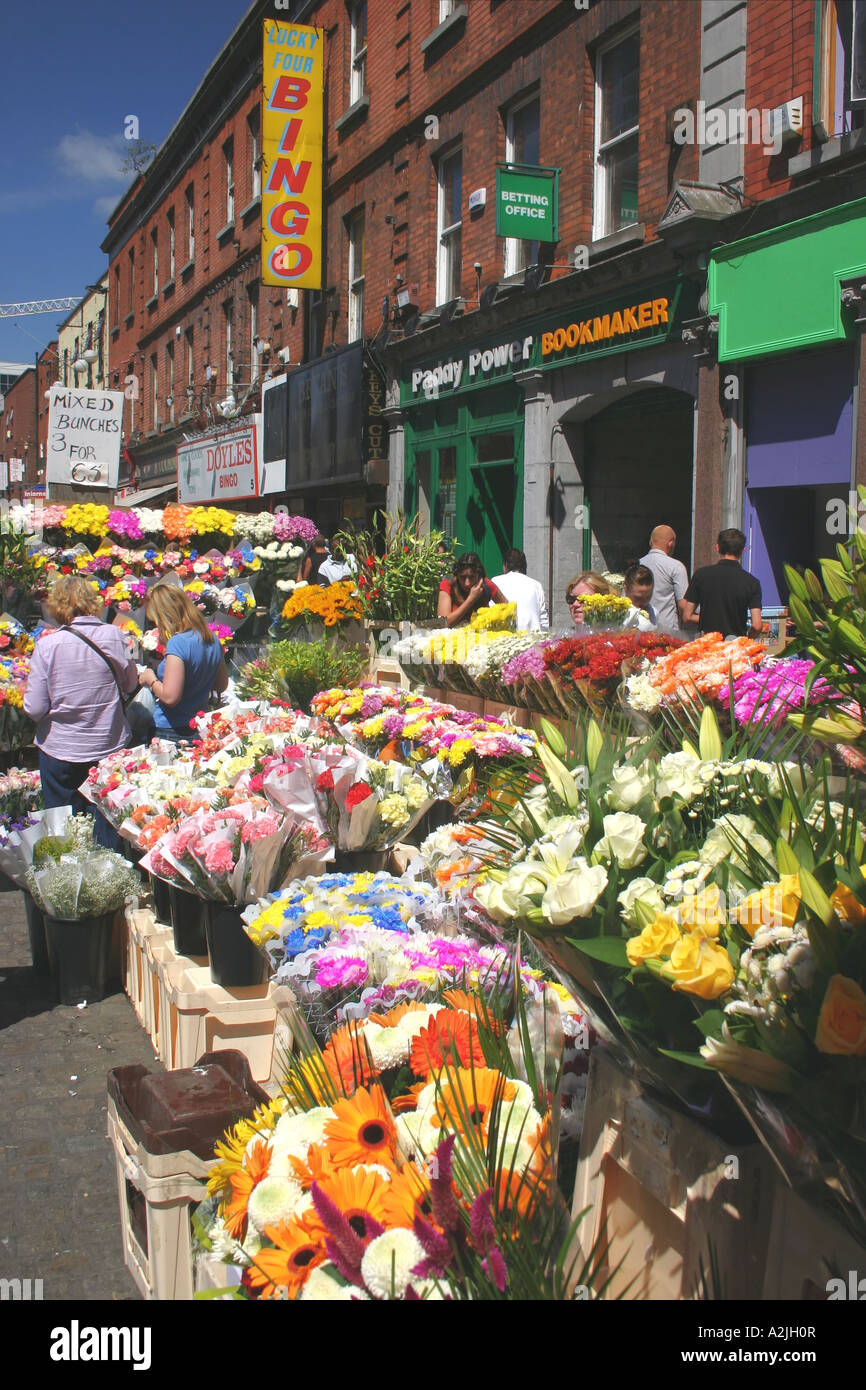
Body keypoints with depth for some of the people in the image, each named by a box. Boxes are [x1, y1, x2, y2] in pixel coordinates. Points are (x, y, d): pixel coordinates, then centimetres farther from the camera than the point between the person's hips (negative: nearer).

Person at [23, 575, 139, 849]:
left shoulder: (47, 645, -16)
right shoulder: (113, 635, -9)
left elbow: (34, 708, -13)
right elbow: (130, 684, 4)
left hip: (60, 751, -2)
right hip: (109, 746, 2)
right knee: (107, 823, 18)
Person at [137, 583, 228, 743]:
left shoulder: (177, 643, -19)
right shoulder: (212, 639, 6)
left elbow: (170, 697, -22)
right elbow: (221, 685, 17)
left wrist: (151, 680, -5)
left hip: (171, 733, -8)